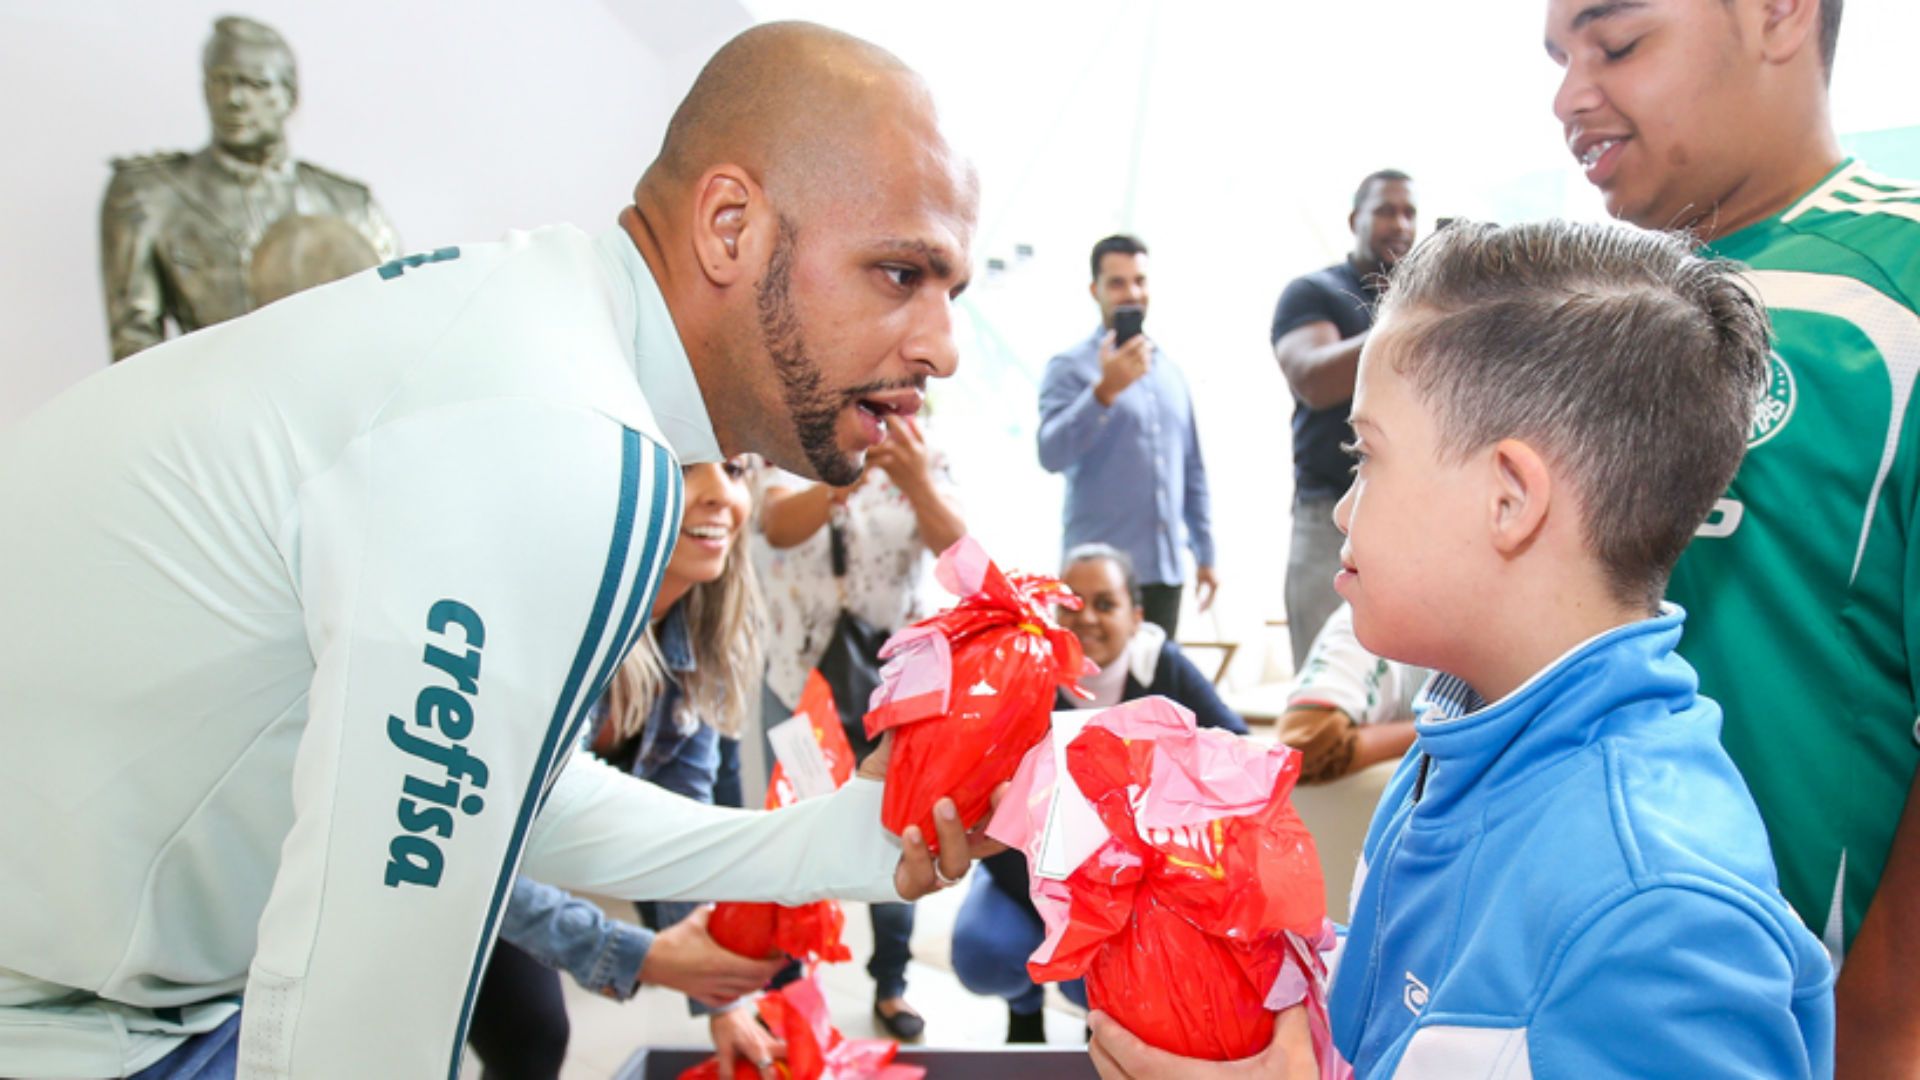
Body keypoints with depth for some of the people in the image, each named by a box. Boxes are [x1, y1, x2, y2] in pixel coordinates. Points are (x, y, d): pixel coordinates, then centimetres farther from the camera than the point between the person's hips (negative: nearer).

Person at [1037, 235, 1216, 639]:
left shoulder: (1169, 370, 15)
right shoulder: (1070, 368, -2)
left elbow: (1192, 468, 19)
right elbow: (1052, 454, -18)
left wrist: (1205, 553, 16)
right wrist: (1105, 391, -30)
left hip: (1165, 570, 5)